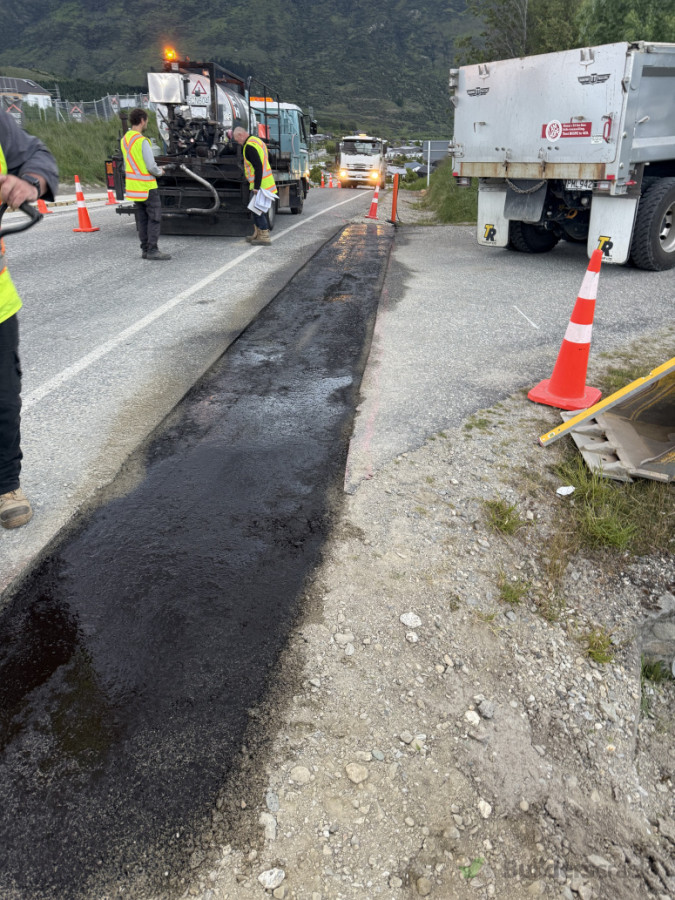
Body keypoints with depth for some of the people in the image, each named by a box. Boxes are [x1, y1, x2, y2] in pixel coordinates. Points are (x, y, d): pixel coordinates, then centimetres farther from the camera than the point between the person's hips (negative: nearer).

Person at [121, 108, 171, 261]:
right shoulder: (142, 141, -17)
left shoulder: (124, 140, 10)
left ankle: (145, 249, 14)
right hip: (147, 186, -8)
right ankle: (152, 250, -5)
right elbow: (151, 167, -19)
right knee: (154, 218, -3)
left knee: (142, 219, 12)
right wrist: (160, 172, 4)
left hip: (133, 186, 8)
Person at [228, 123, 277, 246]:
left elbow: (258, 167, -25)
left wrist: (256, 186, -25)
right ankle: (257, 234, 24)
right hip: (266, 183, 10)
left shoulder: (250, 146, -17)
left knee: (258, 210, -7)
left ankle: (264, 237, -5)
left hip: (260, 185, -10)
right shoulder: (257, 140, 14)